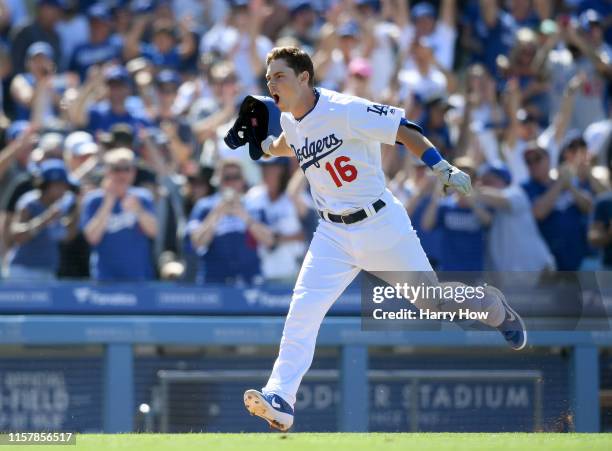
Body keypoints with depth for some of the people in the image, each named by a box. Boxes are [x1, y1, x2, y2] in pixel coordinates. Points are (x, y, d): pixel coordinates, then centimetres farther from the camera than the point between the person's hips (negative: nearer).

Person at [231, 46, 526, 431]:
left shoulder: (344, 110, -20)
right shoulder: (291, 122, 3)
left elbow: (403, 129, -21)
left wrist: (444, 169, -31)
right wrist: (259, 143, 8)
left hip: (381, 225, -5)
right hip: (334, 234, 6)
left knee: (435, 301, 7)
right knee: (303, 310, -12)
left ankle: (497, 309, 37)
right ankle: (279, 400, -15)